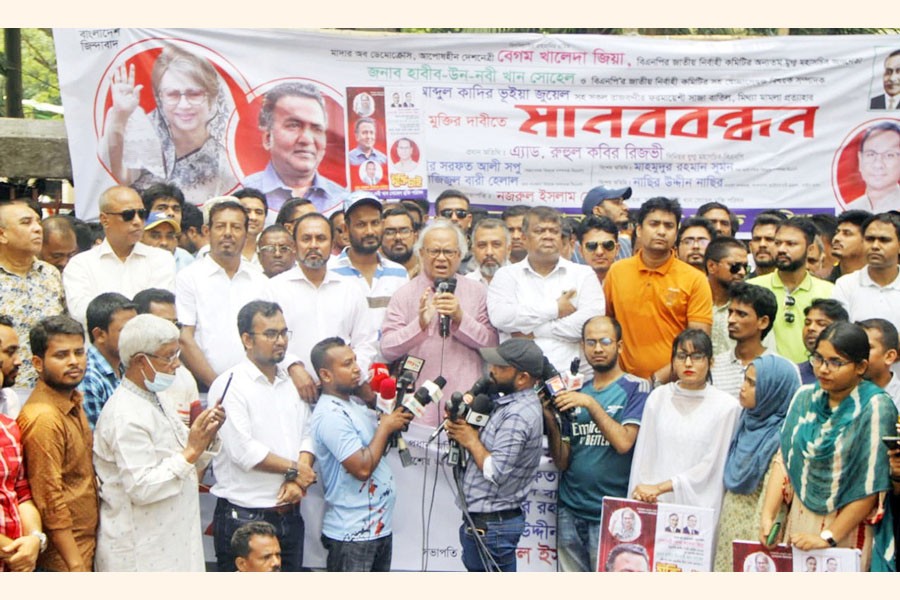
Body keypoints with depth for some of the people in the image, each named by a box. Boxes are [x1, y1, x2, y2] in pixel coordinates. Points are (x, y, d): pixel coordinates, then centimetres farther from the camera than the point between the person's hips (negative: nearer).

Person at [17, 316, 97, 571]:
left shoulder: (73, 402, 7)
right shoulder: (43, 418, -20)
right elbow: (50, 501, -21)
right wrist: (76, 566, -20)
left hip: (87, 545, 8)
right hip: (65, 555, -8)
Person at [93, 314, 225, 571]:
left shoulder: (156, 402, 11)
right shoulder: (125, 416, -19)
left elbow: (183, 467, 15)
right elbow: (142, 487, -25)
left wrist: (207, 438, -3)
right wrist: (191, 452, -25)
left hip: (170, 541, 9)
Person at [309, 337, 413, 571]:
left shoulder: (353, 405, 12)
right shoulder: (330, 416, -19)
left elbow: (375, 450, 21)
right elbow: (362, 468, -24)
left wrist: (395, 422, 4)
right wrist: (385, 427, -13)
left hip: (379, 526, 9)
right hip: (352, 535, -9)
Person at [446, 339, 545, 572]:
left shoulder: (519, 415, -21)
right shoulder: (510, 403, 11)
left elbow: (496, 472, -26)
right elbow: (490, 452, 15)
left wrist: (471, 440, -13)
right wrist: (464, 430, -2)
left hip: (491, 525, -11)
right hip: (481, 520, 11)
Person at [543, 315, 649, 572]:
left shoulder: (635, 388, -2)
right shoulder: (575, 391, 12)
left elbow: (623, 442, -16)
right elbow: (562, 462, 7)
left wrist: (591, 404, -17)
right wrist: (551, 421, -8)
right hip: (570, 508, 5)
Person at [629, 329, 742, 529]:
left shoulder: (727, 406, -1)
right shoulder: (658, 397, 8)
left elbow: (710, 465, -3)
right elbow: (643, 454, 10)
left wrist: (661, 487, -7)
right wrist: (640, 493, -1)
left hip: (699, 509, -2)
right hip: (653, 505, 2)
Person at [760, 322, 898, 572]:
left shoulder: (875, 408, -13)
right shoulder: (805, 398, 2)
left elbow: (871, 486, -15)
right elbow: (784, 459, 0)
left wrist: (828, 537, -15)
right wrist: (767, 516, -10)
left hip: (847, 525, -4)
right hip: (798, 520, 4)